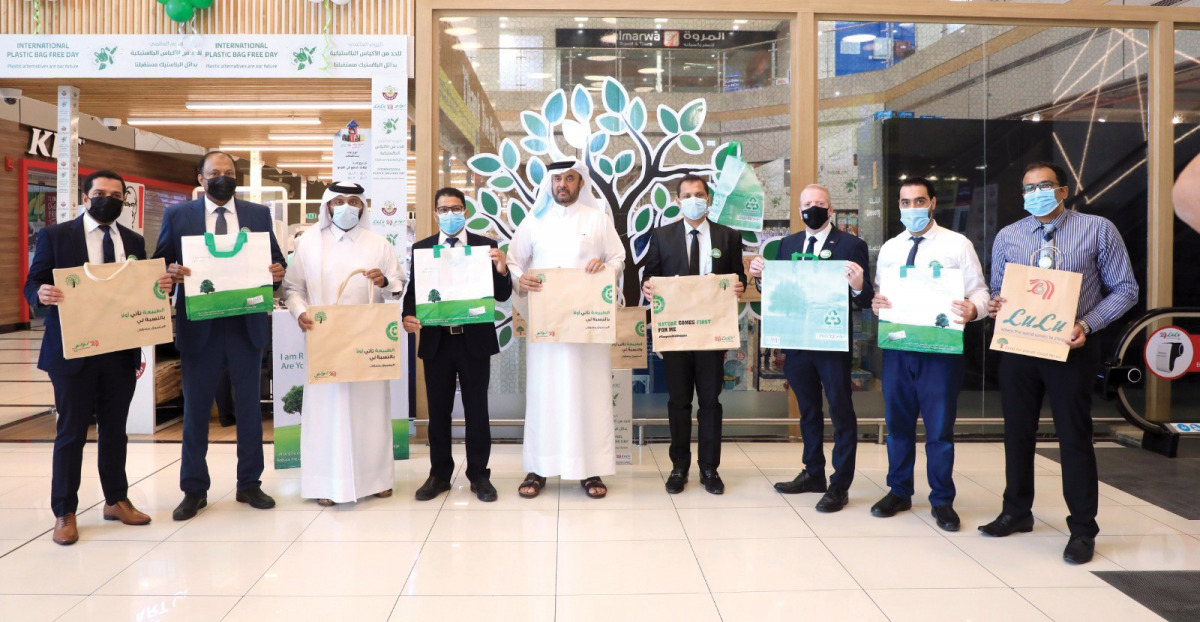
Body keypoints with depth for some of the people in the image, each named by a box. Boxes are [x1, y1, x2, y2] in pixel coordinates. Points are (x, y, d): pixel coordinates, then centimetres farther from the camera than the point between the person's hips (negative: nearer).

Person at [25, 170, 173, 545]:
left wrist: (161, 286, -11)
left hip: (121, 352, 4)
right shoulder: (55, 236, 0)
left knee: (115, 429, 13)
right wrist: (42, 294, -24)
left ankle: (116, 500, 27)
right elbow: (32, 285, -1)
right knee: (71, 433, 3)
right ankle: (65, 513, 15)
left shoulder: (134, 242, 11)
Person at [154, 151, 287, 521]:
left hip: (247, 324, 1)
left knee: (249, 407, 9)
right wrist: (171, 272, -19)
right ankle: (194, 490, 20)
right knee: (195, 409, 7)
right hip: (199, 327, -1)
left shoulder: (259, 214, 8)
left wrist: (277, 272, -14)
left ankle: (249, 485, 22)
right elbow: (159, 263, 4)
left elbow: (275, 261, 9)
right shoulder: (177, 216, 4)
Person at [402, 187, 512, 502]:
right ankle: (439, 474, 23)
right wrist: (409, 316, -16)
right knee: (438, 410, 11)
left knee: (476, 409, 6)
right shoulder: (421, 248, 6)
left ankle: (479, 475, 17)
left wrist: (502, 270, -22)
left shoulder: (485, 246, 1)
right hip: (436, 341, 2)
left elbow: (502, 295, -2)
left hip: (474, 339, -1)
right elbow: (413, 291, 4)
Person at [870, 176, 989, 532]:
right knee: (897, 423, 12)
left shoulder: (957, 245, -1)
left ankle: (942, 501, 18)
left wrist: (972, 310, -26)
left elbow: (979, 291, -4)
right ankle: (899, 492, 26)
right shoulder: (888, 249, 12)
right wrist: (875, 304, -10)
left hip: (940, 347, -4)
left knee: (939, 427, 3)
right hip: (896, 346, 4)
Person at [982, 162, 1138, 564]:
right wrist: (995, 306, -10)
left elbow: (1124, 289, -2)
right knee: (1017, 433, 12)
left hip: (1071, 348, -3)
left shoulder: (1098, 230, -2)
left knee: (1074, 437, 2)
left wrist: (1087, 324, -17)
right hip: (1017, 347, 4)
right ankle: (1017, 512, 29)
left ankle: (1082, 530, 15)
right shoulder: (1007, 237, 7)